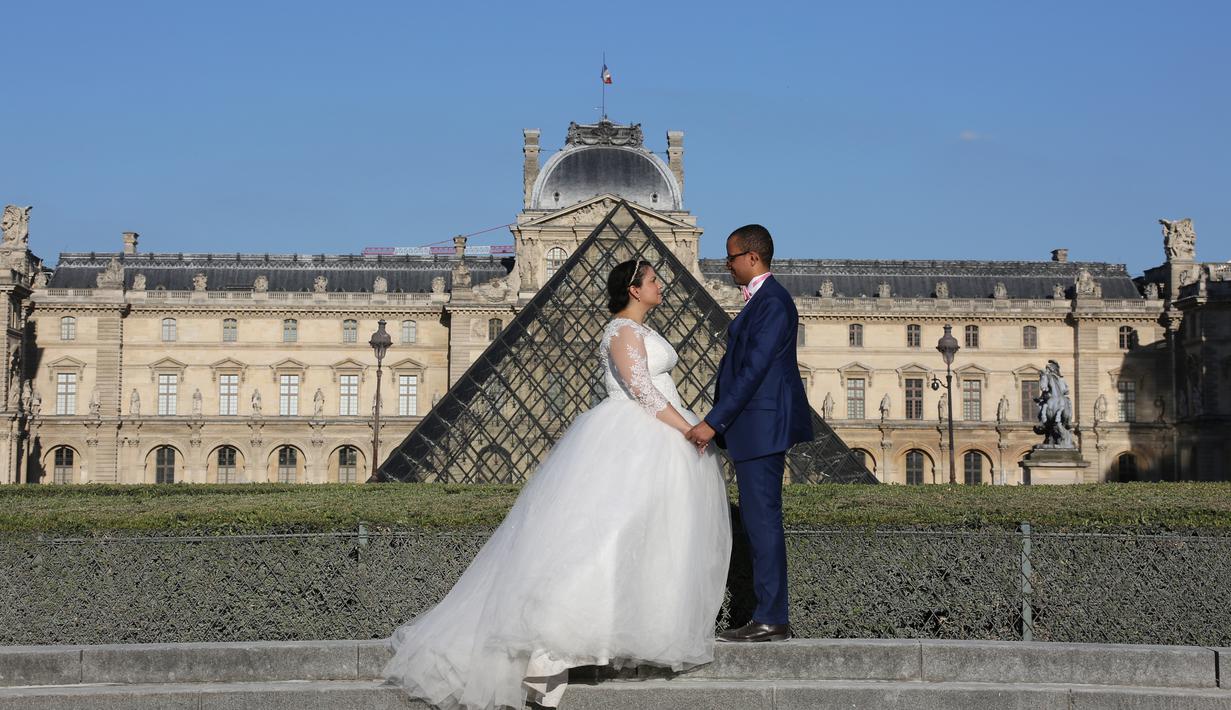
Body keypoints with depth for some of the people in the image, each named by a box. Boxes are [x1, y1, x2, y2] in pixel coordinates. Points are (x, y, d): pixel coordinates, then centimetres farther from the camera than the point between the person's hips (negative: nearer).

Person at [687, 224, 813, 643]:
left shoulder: (772, 302, -15)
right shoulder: (760, 299, 17)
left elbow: (753, 371, -21)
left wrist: (713, 423, -22)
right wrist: (719, 423, 20)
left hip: (762, 426, -10)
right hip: (753, 428, 10)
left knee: (763, 521, -6)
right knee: (759, 521, 12)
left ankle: (771, 620, -1)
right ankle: (769, 617, 17)